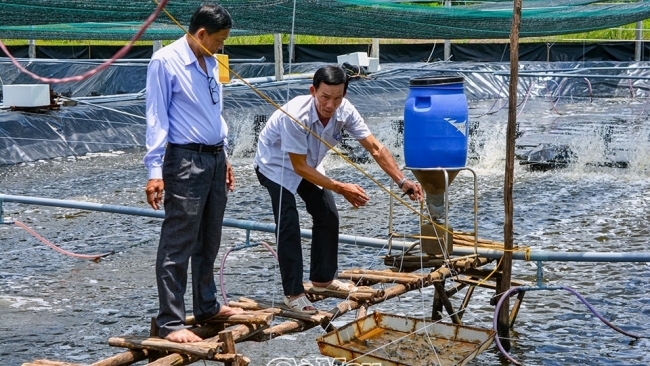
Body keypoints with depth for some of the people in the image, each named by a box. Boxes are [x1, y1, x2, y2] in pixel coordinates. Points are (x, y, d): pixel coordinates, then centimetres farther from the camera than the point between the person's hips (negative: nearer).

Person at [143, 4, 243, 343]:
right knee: (178, 246, -6)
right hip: (186, 162, -8)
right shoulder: (165, 61, -11)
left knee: (209, 242, 16)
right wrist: (154, 171, -17)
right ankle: (170, 322, -1)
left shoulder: (210, 63, 12)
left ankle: (206, 306, 29)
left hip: (215, 159, 8)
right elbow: (156, 118, -13)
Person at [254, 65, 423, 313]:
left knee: (328, 218, 7)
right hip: (275, 165, -7)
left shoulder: (345, 111, -21)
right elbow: (299, 167, -31)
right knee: (289, 225, -16)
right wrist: (341, 189, -34)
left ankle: (322, 279, 25)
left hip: (308, 165, 7)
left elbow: (375, 149, -18)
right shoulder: (296, 116, -38)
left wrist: (402, 181, -30)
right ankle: (293, 293, -8)